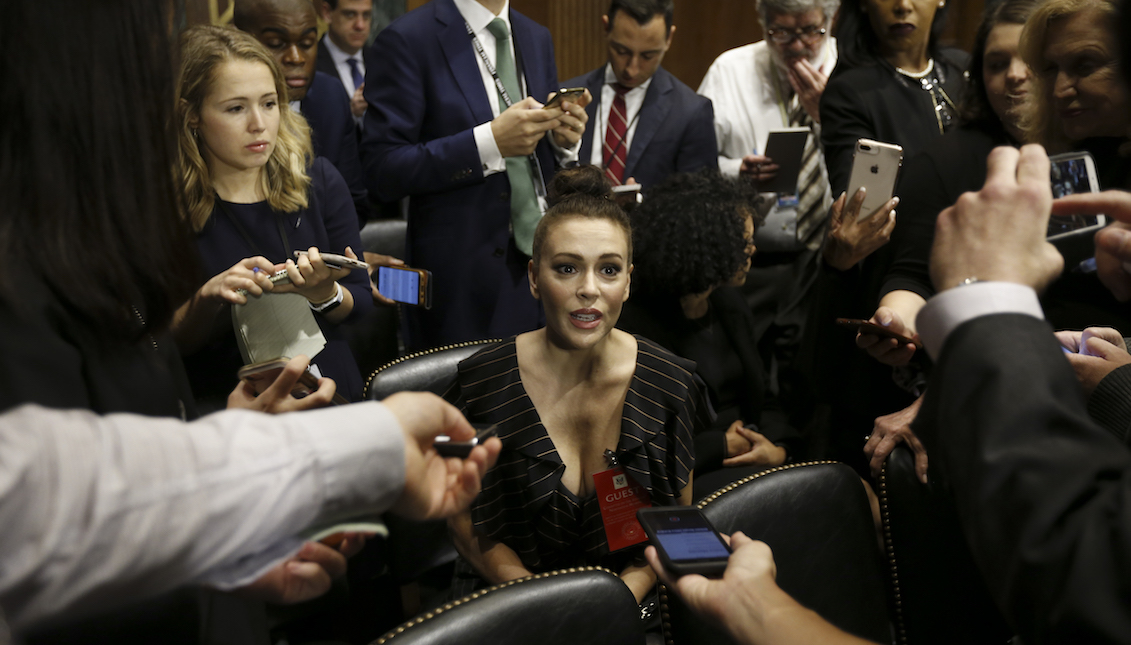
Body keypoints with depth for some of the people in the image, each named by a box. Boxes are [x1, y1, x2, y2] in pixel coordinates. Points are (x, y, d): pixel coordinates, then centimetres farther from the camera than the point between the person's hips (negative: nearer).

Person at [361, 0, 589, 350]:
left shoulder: (537, 37, 12)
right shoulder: (406, 39, -9)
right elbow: (382, 170, -15)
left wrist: (564, 141, -5)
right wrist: (490, 141, -23)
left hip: (542, 254, 6)